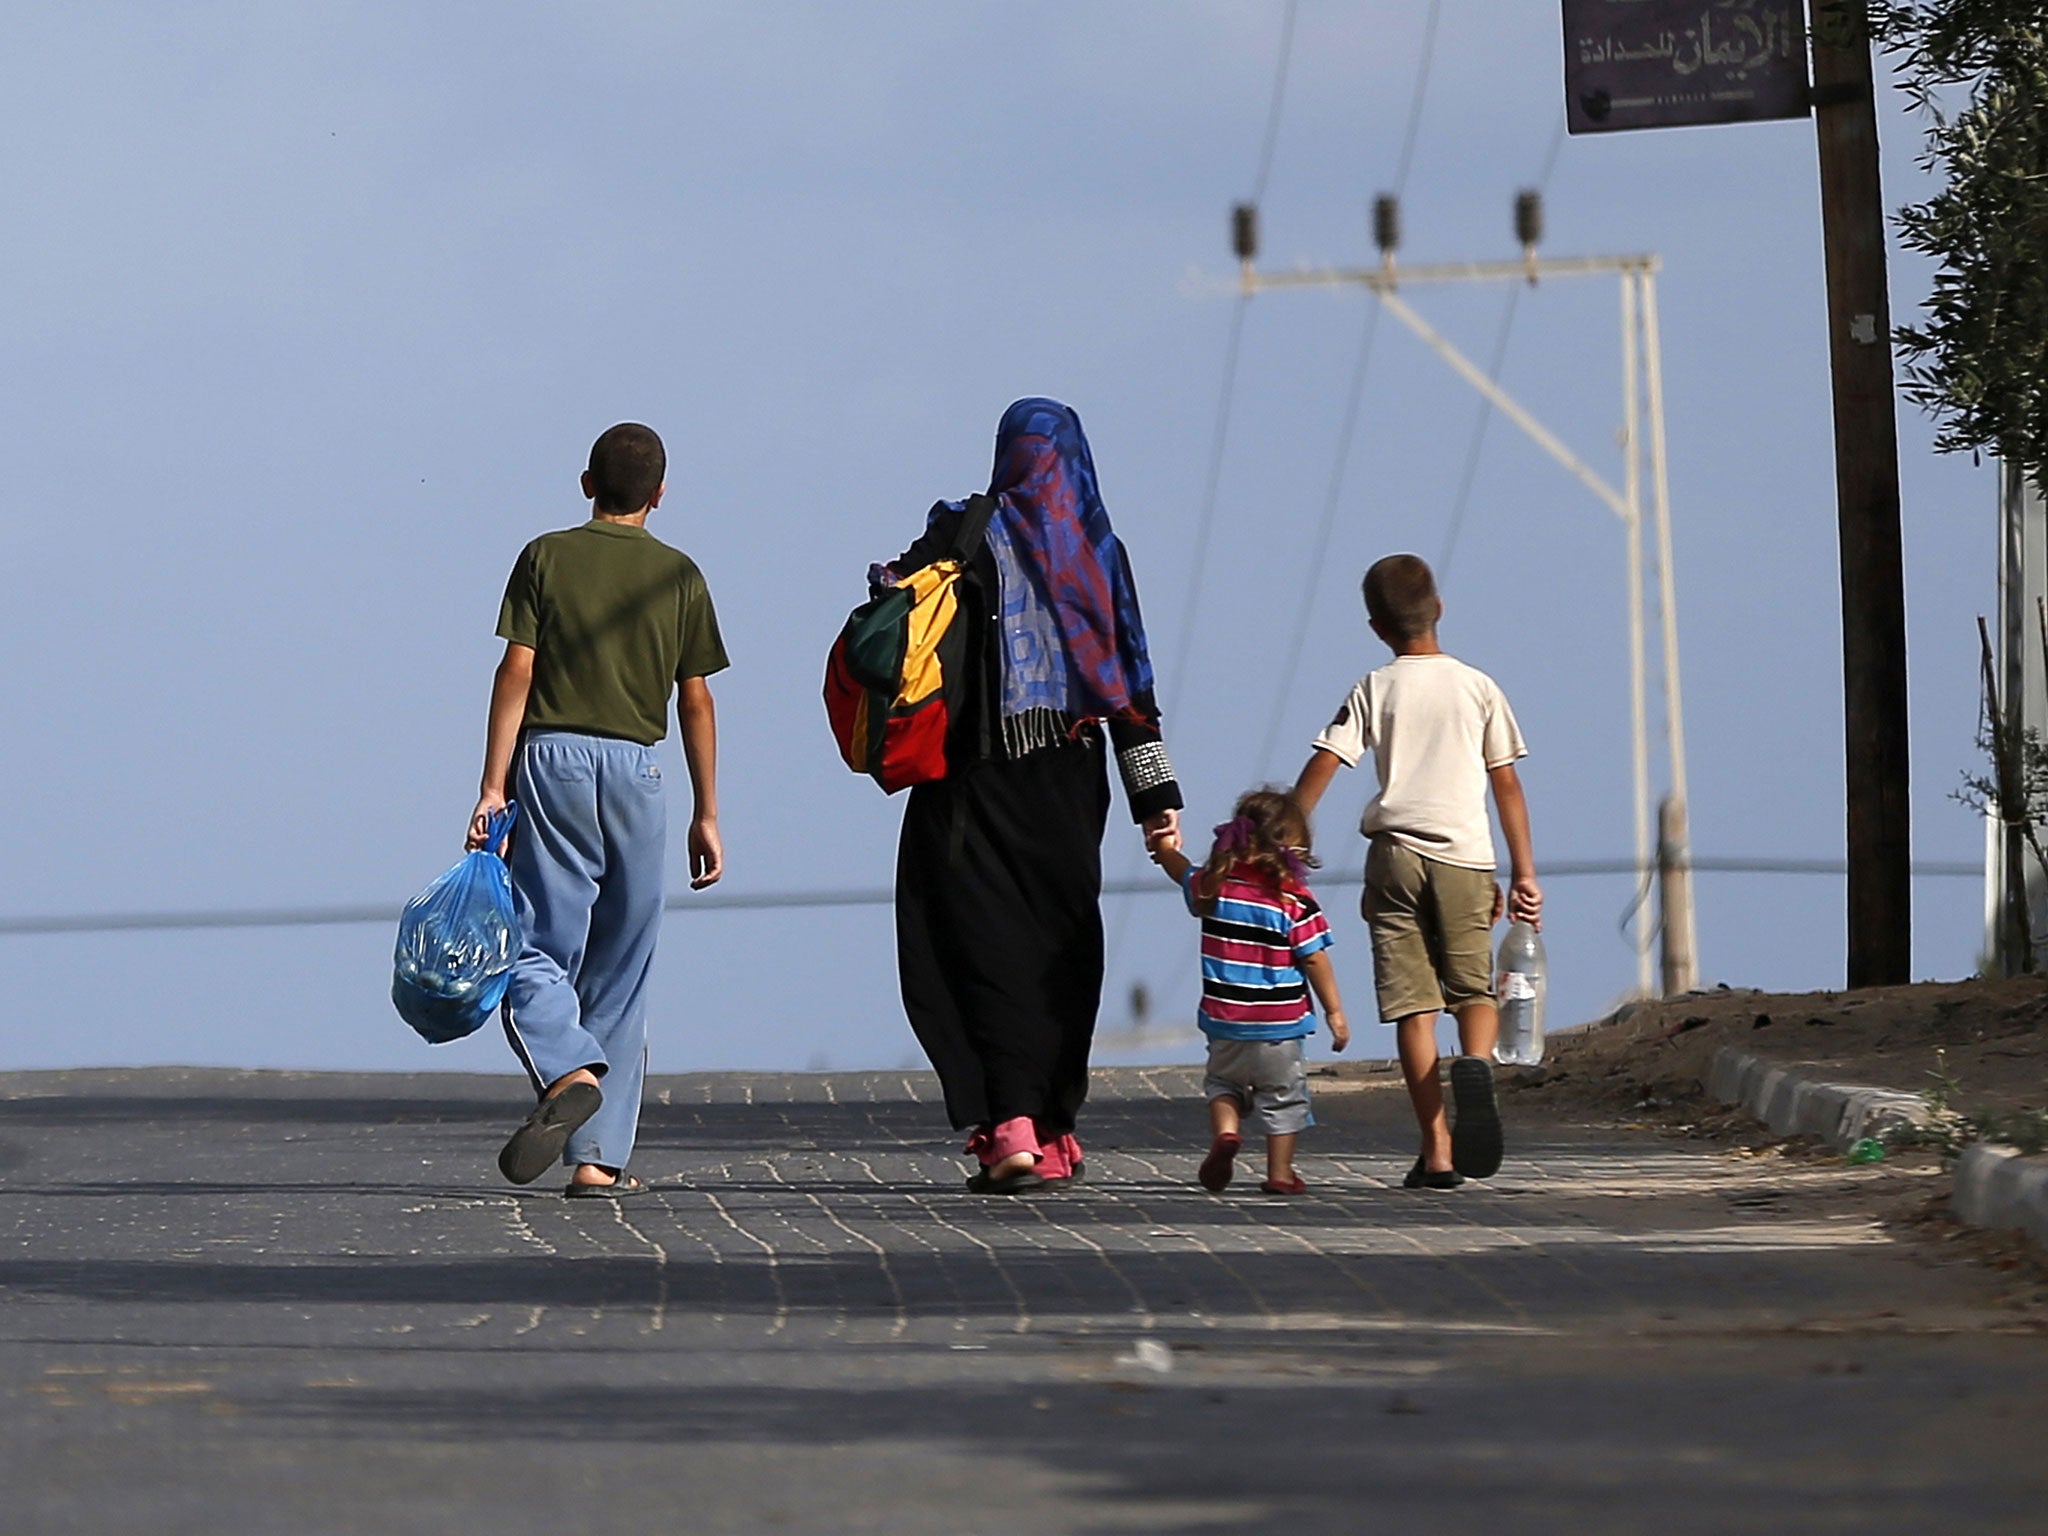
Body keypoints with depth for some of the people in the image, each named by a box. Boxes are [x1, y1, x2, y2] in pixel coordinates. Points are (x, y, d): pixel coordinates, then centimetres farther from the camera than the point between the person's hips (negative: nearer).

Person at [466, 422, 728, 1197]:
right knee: (618, 973, 6)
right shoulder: (679, 577, 7)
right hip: (636, 771, 2)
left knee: (537, 951, -1)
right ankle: (598, 1156, 3)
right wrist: (707, 815, 12)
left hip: (553, 760, -1)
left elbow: (516, 674, -5)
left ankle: (567, 1072, -31)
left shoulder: (545, 558, 3)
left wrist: (492, 786, -4)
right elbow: (696, 702, 7)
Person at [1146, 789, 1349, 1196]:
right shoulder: (1295, 901, -13)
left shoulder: (1213, 888, -3)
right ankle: (1279, 1172, 10)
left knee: (1223, 1082, 23)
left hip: (1224, 1019, 3)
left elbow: (1185, 875, 20)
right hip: (1280, 1024, -3)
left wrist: (1166, 850, 43)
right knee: (1282, 1096, 10)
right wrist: (1334, 1012, -1)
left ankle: (1224, 1131, -2)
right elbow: (1314, 960, -11)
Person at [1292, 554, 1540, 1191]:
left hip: (1395, 852, 0)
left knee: (1413, 1005, 0)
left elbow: (1319, 771, -3)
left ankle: (1437, 1150, -6)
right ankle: (1475, 1064, -23)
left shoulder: (1374, 691, 5)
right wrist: (1524, 874, 11)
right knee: (1474, 987, 12)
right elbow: (1507, 785, 7)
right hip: (1465, 854, 0)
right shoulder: (1478, 688, 7)